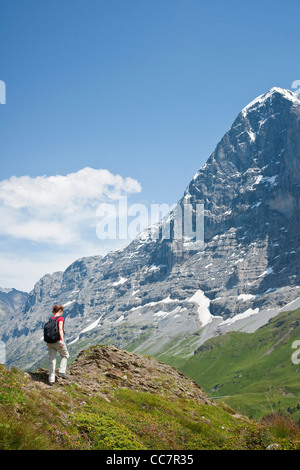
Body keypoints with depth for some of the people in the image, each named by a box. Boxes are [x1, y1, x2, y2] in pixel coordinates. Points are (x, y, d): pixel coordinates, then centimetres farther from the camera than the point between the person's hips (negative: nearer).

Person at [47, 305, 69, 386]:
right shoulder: (60, 318, -7)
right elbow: (60, 329, -20)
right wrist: (62, 340, -28)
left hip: (50, 341, 5)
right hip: (58, 340, -5)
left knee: (52, 360, 7)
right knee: (65, 355, 19)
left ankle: (51, 380, 5)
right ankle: (61, 372, 6)